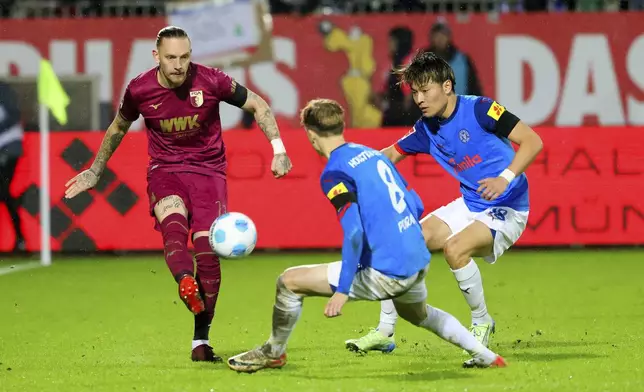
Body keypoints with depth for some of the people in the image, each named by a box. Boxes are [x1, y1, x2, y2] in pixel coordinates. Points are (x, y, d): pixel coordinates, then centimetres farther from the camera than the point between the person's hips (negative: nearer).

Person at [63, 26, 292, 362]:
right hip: (164, 170, 0)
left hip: (208, 170, 0)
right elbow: (119, 127, 16)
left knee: (207, 249, -14)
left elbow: (258, 105, 3)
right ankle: (186, 283, -65)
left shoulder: (211, 81, -11)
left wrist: (278, 150, -6)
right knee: (173, 221, -34)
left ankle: (201, 341, -4)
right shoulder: (139, 90, -6)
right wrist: (95, 171, 25)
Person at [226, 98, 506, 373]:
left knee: (289, 281, 0)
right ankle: (485, 356, 42)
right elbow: (417, 205, 19)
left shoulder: (334, 172, -11)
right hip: (419, 262, 8)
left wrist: (342, 290, -19)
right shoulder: (374, 154, 14)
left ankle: (273, 353, 20)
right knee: (417, 314, 41)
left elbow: (354, 231, -21)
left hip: (386, 274, -8)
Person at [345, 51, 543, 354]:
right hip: (469, 205, 7)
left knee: (455, 247, -32)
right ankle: (385, 332, 6)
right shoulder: (427, 129, 3)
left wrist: (505, 178, -33)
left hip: (507, 209, -7)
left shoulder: (478, 109, -17)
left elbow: (532, 141, -20)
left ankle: (482, 323, -8)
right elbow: (392, 154, 20)